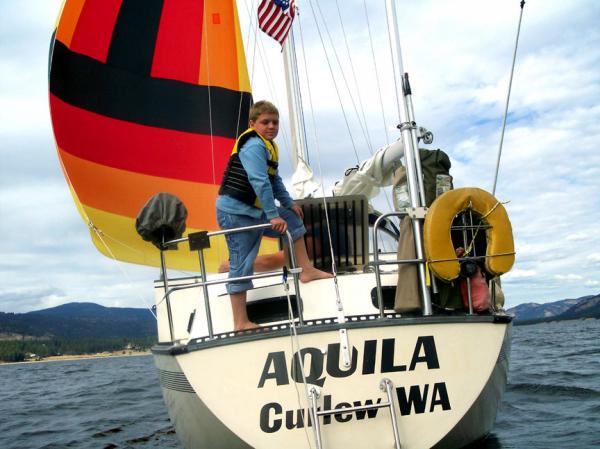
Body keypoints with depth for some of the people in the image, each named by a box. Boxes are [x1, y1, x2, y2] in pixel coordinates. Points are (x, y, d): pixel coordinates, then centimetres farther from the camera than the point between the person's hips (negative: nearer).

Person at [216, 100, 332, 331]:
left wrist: (289, 203, 19)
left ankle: (306, 270, 22)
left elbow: (274, 180, 23)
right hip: (236, 211, -10)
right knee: (241, 265, -7)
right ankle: (241, 323, -2)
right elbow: (260, 182, -27)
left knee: (293, 219, 18)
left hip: (254, 210, 10)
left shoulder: (268, 146, 14)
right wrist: (273, 215, -28)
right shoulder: (253, 146, -19)